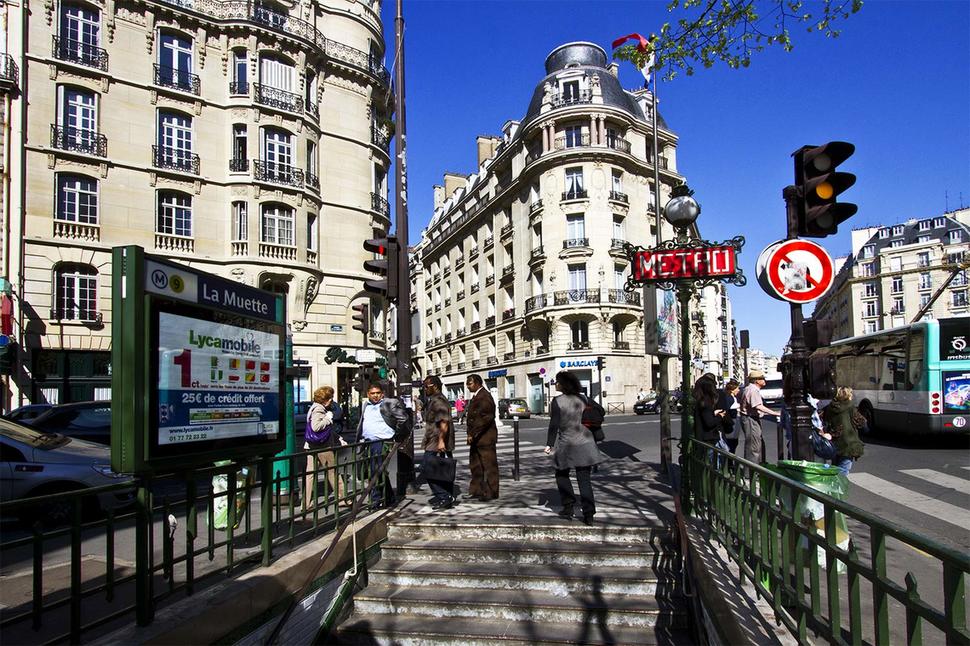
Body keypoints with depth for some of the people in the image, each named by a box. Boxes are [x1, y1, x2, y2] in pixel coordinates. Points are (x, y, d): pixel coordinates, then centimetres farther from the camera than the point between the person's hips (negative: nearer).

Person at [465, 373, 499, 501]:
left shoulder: (484, 396, -17)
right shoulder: (475, 396, 15)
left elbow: (485, 418, -23)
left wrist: (473, 434, -21)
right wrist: (471, 434, 12)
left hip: (485, 437, -10)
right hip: (476, 438, 10)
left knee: (489, 465, -1)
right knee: (475, 465, 14)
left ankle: (490, 492, 7)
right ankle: (476, 490, 23)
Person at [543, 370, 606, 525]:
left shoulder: (557, 401, -9)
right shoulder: (580, 400, 7)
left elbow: (554, 425, -11)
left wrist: (549, 444, -7)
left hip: (567, 444, -4)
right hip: (584, 442, 4)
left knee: (562, 475, 16)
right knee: (584, 479, 5)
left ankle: (568, 508, 13)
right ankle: (589, 514, 1)